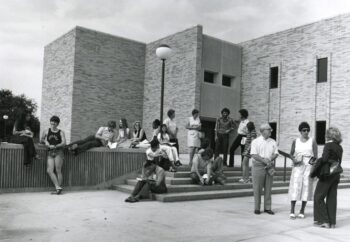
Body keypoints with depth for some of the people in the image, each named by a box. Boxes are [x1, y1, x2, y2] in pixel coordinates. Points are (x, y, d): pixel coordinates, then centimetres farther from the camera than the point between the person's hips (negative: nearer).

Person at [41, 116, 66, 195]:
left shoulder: (61, 132, 5)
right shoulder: (47, 131, 14)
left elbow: (63, 143, -5)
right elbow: (42, 139, 30)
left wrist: (55, 146, -17)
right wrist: (46, 142, 9)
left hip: (58, 152, -3)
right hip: (50, 153, 3)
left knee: (58, 171, -6)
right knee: (49, 171, -11)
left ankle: (59, 187, 0)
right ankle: (58, 187, -10)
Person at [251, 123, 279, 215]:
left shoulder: (273, 142, 12)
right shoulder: (256, 141, -1)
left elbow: (276, 153, 7)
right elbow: (254, 155, -9)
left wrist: (270, 160, -11)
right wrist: (264, 160, -18)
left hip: (269, 166, 4)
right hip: (258, 166, -4)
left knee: (268, 188, 6)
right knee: (257, 189, 0)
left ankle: (267, 208, 14)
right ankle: (257, 208, 8)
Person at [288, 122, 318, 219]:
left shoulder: (312, 141, 3)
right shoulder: (295, 141, 6)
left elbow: (315, 156, 0)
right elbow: (291, 154, 12)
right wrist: (293, 159, -11)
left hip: (309, 166, 0)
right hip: (297, 167, 1)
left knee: (306, 188, 1)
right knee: (295, 187, -7)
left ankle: (302, 211, 11)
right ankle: (292, 211, -4)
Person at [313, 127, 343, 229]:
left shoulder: (328, 145, -12)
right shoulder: (340, 147, 10)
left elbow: (324, 158, -23)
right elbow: (338, 161, 10)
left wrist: (316, 161, -6)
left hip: (327, 174, -7)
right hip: (336, 175, 7)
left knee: (318, 197, 4)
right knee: (332, 198, 11)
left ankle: (324, 221, 4)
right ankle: (332, 222, 14)